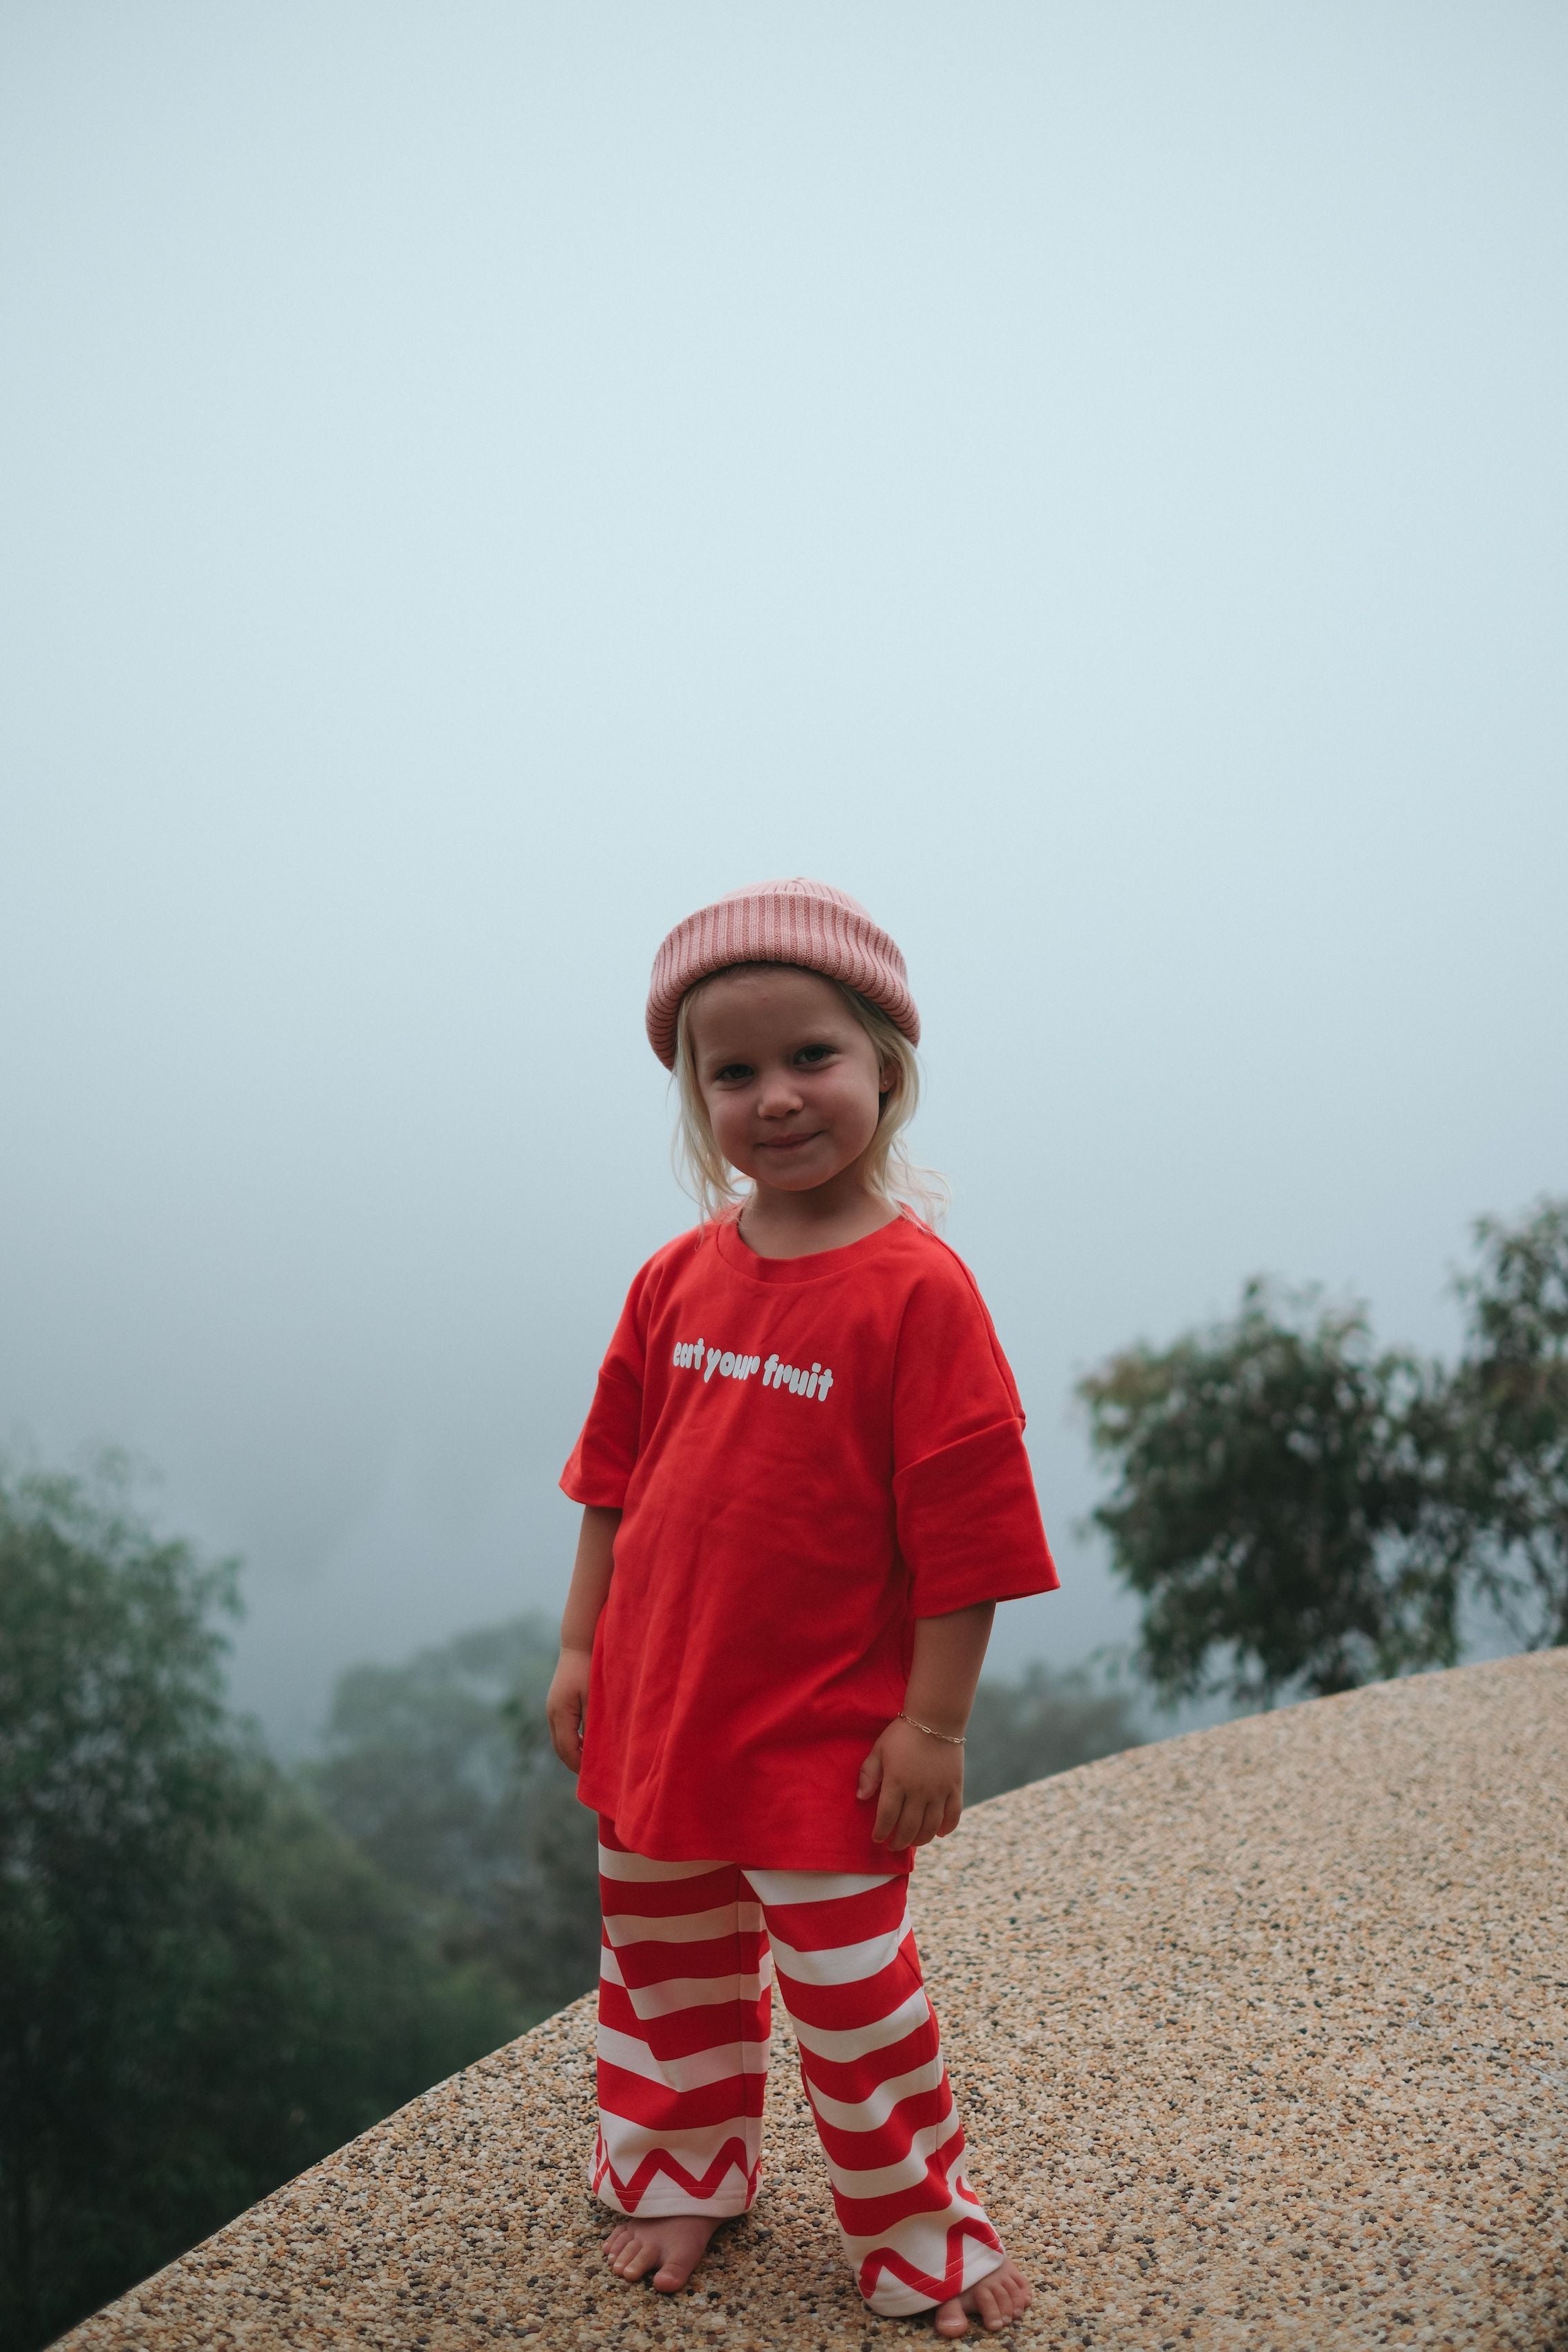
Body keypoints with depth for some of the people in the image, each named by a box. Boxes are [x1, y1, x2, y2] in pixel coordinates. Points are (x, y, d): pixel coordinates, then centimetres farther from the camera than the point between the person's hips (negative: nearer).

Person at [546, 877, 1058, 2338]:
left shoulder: (918, 1290, -18)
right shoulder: (677, 1278, -1)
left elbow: (964, 1531, -17)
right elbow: (616, 1477, 9)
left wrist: (933, 1724, -16)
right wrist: (581, 1646, 9)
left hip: (822, 1738, -5)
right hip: (655, 1710, 6)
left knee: (850, 1996, 9)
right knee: (663, 1965, 22)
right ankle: (683, 2175, 46)